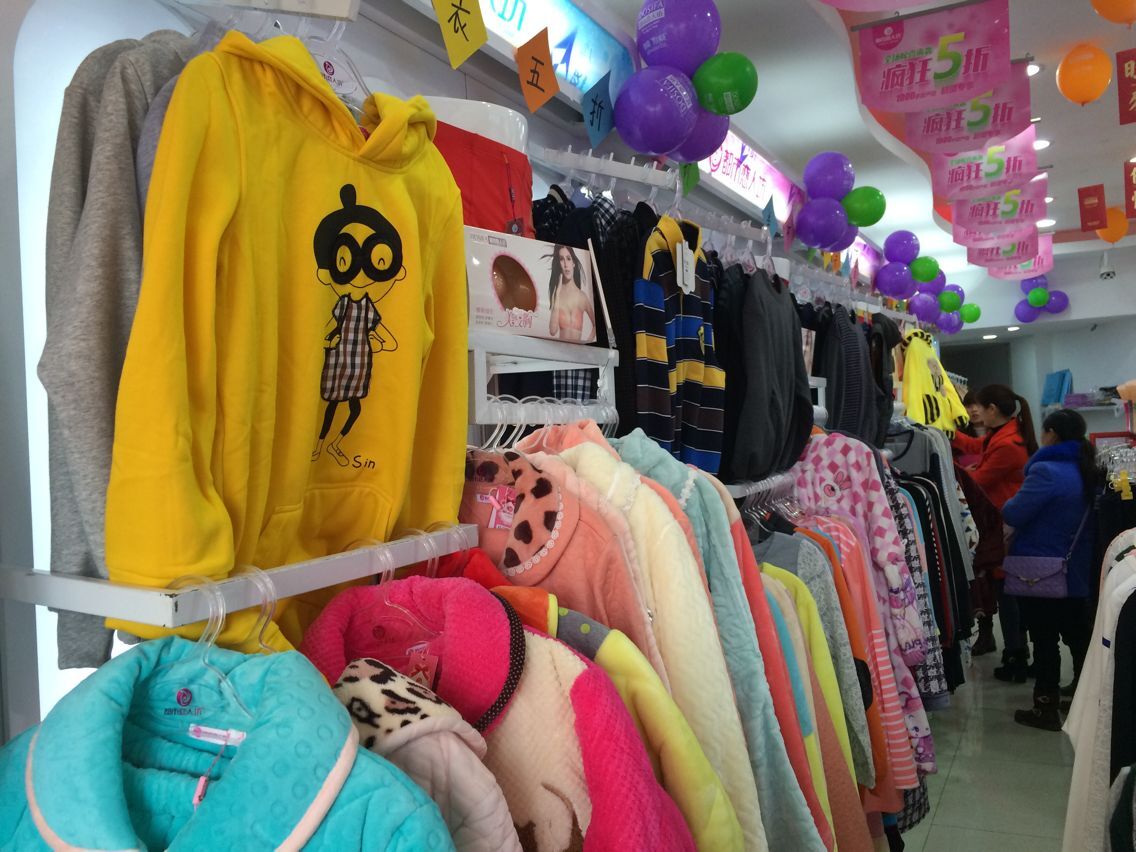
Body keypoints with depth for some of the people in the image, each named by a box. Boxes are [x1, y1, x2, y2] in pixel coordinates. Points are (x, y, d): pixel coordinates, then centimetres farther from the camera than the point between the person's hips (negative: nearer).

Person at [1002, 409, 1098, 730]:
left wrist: (1011, 502, 3)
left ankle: (1046, 708, 9)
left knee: (1045, 641, 1)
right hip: (1078, 572, 8)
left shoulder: (1046, 471, -22)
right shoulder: (1088, 471, 6)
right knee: (1078, 636, 17)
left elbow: (1013, 514, -19)